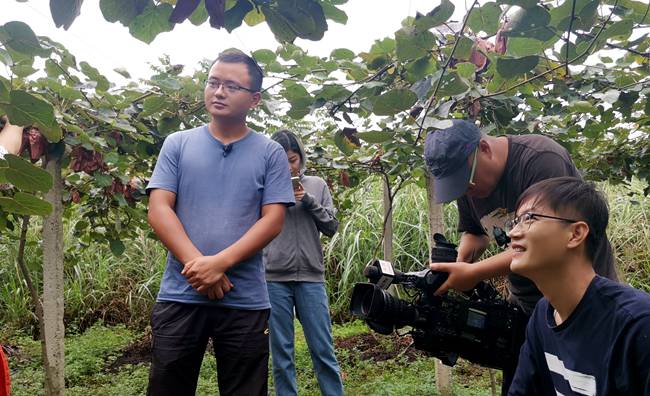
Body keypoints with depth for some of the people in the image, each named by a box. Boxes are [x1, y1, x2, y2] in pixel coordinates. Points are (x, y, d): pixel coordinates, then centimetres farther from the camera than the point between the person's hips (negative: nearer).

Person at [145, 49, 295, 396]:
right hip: (180, 296, 1)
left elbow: (273, 220, -4)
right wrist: (197, 263, -14)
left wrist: (219, 263, -16)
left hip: (246, 301, 0)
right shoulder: (177, 144, 7)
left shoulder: (270, 153, 4)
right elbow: (158, 210, -1)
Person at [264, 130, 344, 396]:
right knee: (281, 351, 5)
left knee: (323, 349, 2)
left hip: (311, 277, 1)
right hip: (275, 279, 0)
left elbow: (332, 226, 7)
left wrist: (309, 201, -5)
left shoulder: (317, 185, 11)